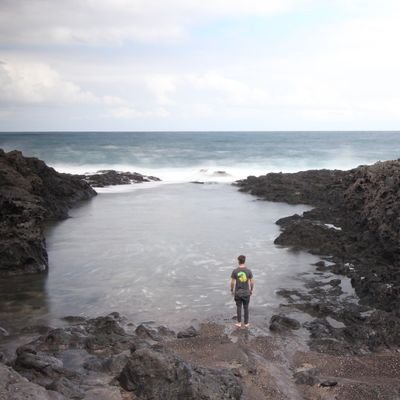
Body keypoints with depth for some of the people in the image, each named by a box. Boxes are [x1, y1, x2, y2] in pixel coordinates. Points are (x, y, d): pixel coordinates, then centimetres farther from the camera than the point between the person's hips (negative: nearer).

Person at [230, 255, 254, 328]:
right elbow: (252, 282, -7)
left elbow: (232, 282, -10)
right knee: (246, 308, 14)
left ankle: (239, 323, 19)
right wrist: (251, 290, 9)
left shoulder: (235, 271, -14)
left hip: (238, 293, -1)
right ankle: (246, 323, 22)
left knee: (239, 307, 15)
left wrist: (232, 290, 6)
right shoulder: (249, 271, -12)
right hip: (246, 292, 1)